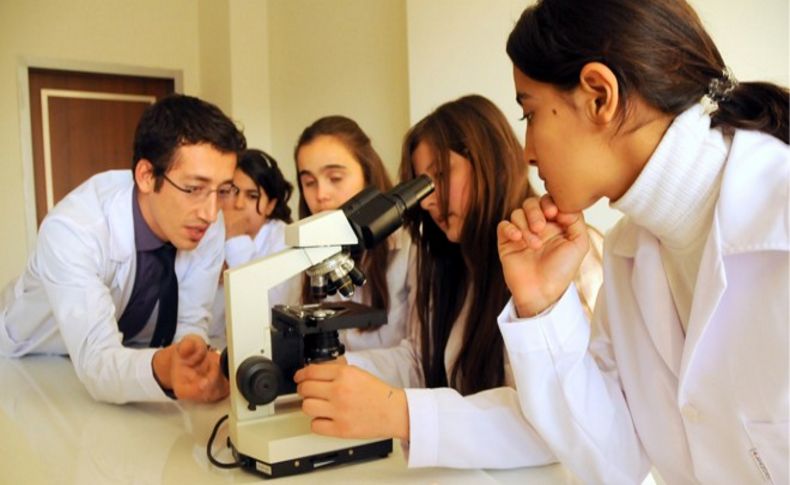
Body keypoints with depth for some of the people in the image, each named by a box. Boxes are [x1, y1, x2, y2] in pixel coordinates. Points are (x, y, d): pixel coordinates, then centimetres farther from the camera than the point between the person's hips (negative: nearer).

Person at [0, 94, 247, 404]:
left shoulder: (207, 229, -18)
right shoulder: (72, 229, -31)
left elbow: (189, 327, -12)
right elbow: (96, 362, -36)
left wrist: (196, 364, -33)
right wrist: (163, 370, -55)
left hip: (127, 352, 3)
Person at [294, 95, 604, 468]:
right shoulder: (453, 264, 11)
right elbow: (420, 360, 10)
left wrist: (399, 414, -34)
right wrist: (332, 369, -5)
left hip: (546, 473, -6)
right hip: (470, 471, 6)